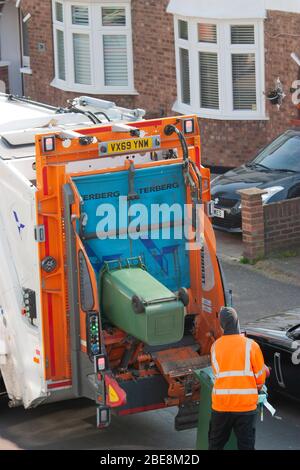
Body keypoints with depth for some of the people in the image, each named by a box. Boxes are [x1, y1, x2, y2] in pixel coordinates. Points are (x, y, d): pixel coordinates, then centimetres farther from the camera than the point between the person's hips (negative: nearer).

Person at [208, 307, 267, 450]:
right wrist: (255, 390, 21)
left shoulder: (215, 346, 3)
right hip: (246, 405, -2)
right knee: (246, 445, 4)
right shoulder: (251, 345, -6)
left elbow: (217, 375, 12)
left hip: (220, 404, 2)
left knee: (215, 444, 17)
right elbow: (260, 377, 1)